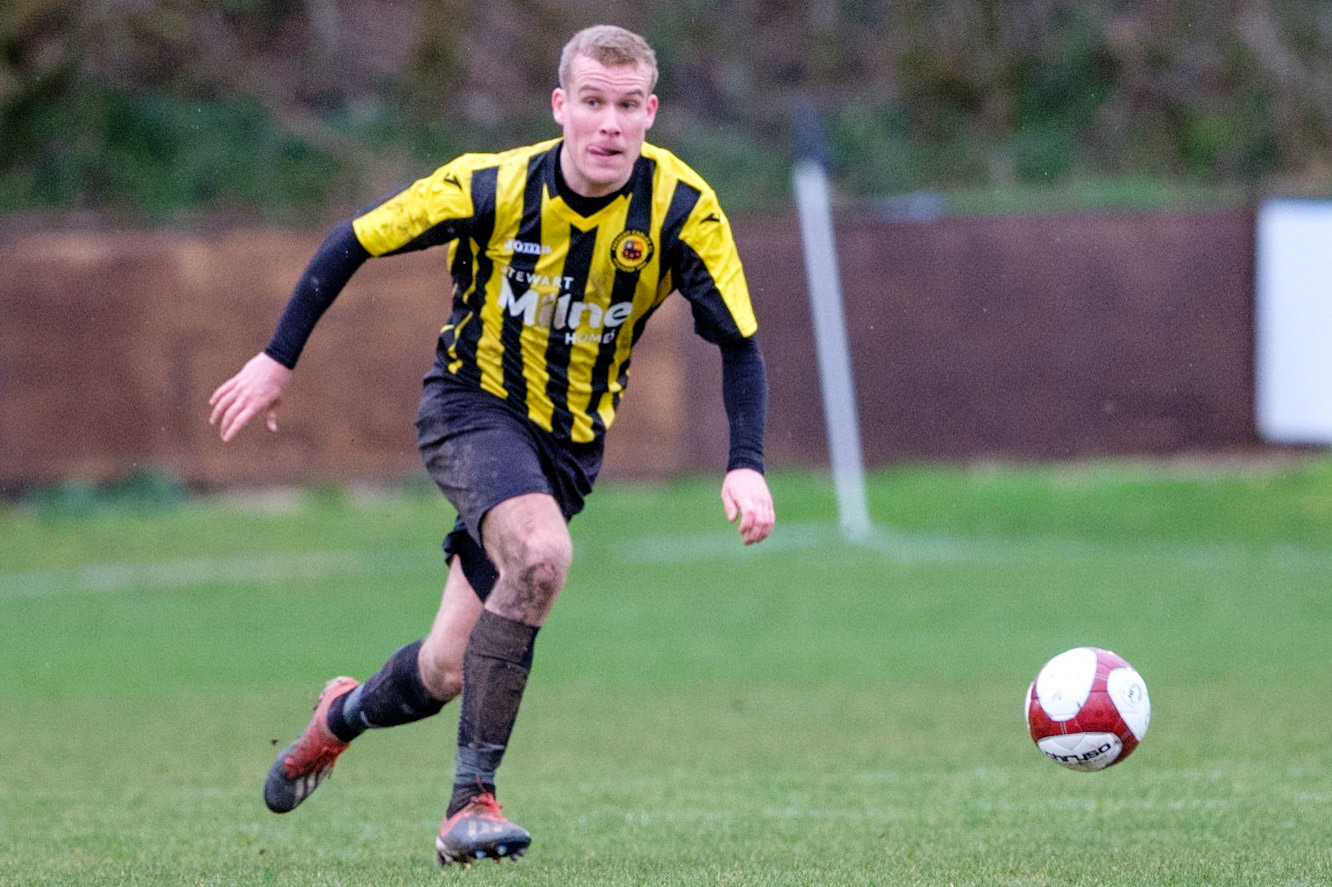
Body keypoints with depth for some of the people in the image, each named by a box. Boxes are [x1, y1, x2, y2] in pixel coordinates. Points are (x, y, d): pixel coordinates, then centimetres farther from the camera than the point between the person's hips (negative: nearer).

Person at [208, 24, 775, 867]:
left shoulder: (682, 208, -17)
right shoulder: (494, 186, -20)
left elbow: (740, 343, -12)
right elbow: (356, 240, -7)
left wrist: (747, 466, -26)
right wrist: (279, 358, -3)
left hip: (570, 439, 3)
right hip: (472, 407, -3)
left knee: (447, 672, 1)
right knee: (542, 553, -35)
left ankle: (347, 713, 39)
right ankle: (472, 798, -25)